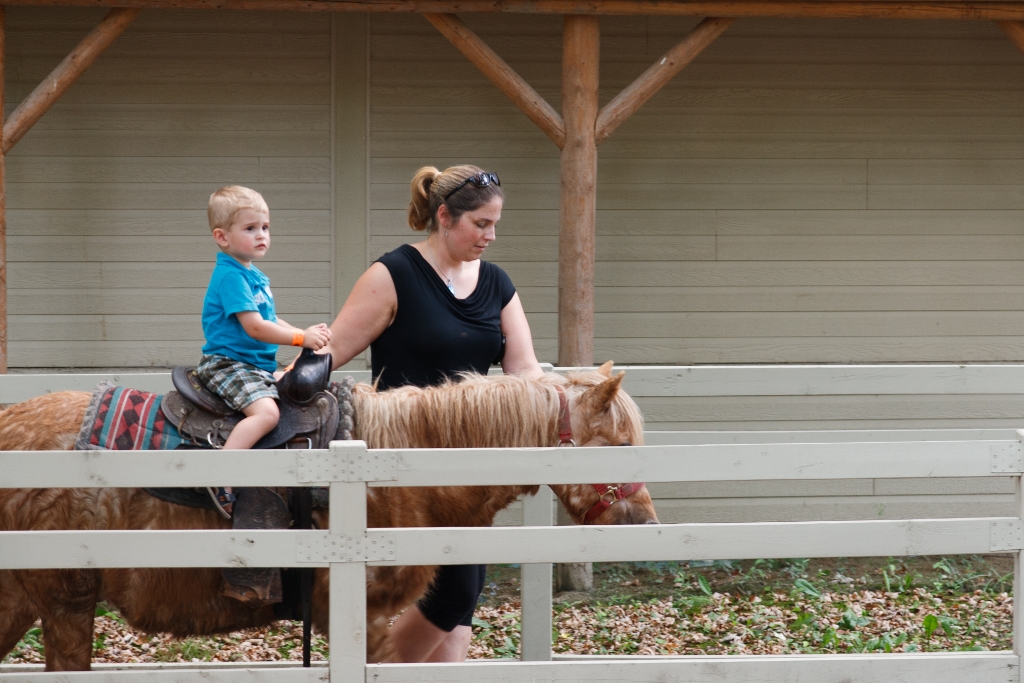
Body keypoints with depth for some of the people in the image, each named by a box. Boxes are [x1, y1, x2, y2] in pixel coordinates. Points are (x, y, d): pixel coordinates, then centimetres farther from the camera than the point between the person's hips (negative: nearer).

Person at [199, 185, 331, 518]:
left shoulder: (254, 276, 15)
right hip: (226, 364, -10)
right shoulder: (230, 276, -16)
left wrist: (305, 334, 8)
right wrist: (301, 338, -18)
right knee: (266, 412, -30)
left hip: (256, 366, 10)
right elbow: (254, 327, -22)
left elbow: (269, 320, 22)